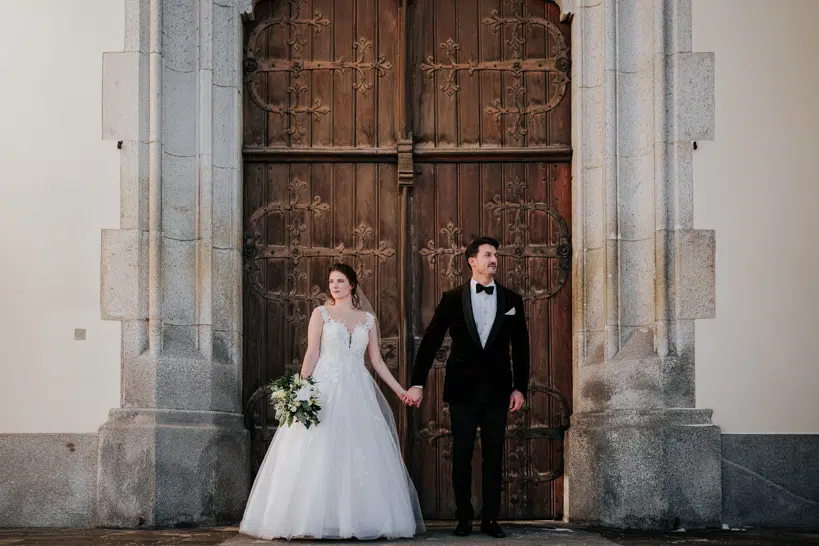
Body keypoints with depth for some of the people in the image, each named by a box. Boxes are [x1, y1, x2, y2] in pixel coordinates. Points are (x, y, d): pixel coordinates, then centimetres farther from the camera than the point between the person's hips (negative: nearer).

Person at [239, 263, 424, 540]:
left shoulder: (368, 319, 13)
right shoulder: (321, 314, 6)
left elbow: (376, 361, 14)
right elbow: (312, 354, 0)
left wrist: (400, 389, 8)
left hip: (358, 393, 3)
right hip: (325, 390, -3)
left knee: (361, 455, -2)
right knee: (320, 454, -8)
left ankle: (361, 518, 2)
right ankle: (316, 520, -7)